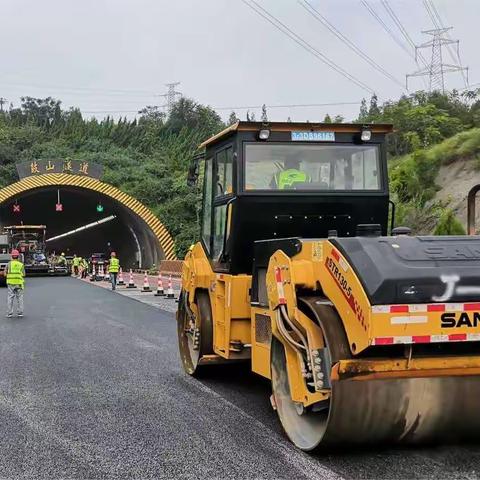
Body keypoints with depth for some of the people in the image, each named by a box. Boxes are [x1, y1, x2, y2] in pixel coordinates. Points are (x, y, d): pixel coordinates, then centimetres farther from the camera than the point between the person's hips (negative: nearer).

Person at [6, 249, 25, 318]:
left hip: (10, 283, 0)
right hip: (19, 283, 0)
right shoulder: (21, 264, 1)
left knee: (10, 298, 4)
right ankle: (20, 312, 5)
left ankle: (9, 313, 1)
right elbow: (23, 274, 0)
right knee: (20, 298, 8)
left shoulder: (9, 264, -1)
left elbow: (6, 273, 2)